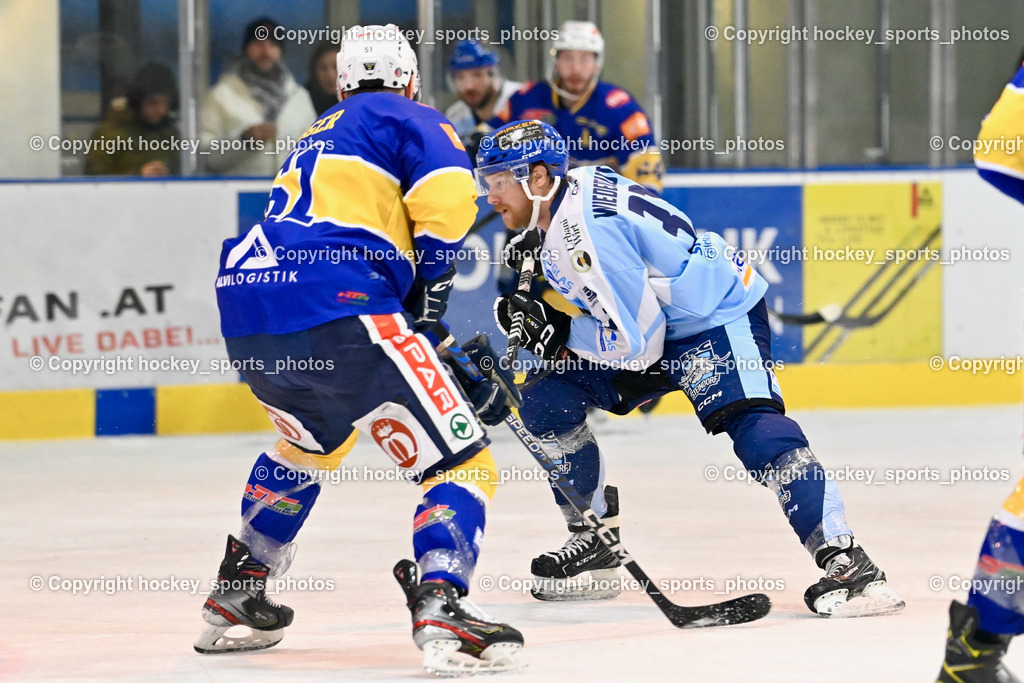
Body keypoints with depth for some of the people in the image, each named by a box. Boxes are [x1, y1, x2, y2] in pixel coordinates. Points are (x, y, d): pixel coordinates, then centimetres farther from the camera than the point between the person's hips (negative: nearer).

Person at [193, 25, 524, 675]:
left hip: (244, 316, 8)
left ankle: (234, 597, 40)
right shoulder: (407, 118, 12)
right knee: (459, 460, -3)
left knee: (311, 442, 37)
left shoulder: (315, 139, 35)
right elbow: (446, 199, -10)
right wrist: (429, 290, 5)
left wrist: (457, 372, 35)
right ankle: (441, 609, -24)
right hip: (333, 310, -8)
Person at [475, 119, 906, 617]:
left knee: (756, 428, -30)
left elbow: (634, 342, -27)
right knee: (546, 401, -1)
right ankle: (594, 542, 12)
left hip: (718, 316, -10)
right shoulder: (573, 187, 1)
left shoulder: (586, 229, -27)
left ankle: (846, 562, -37)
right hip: (654, 318, 10)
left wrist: (553, 336, -17)